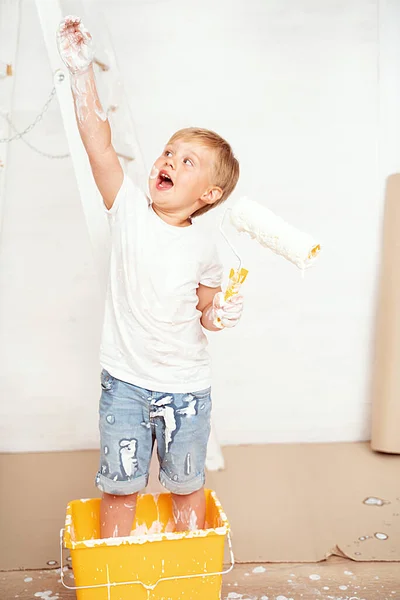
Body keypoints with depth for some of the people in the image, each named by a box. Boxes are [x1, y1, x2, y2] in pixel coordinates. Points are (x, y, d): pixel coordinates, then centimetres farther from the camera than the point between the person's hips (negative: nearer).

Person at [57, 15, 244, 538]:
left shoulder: (203, 250, -7)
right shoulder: (130, 210, -10)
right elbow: (99, 144, -22)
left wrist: (217, 316, -14)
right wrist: (82, 71, -29)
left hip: (187, 387, 1)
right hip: (125, 381, 0)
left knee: (186, 485, 18)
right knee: (119, 485, 12)